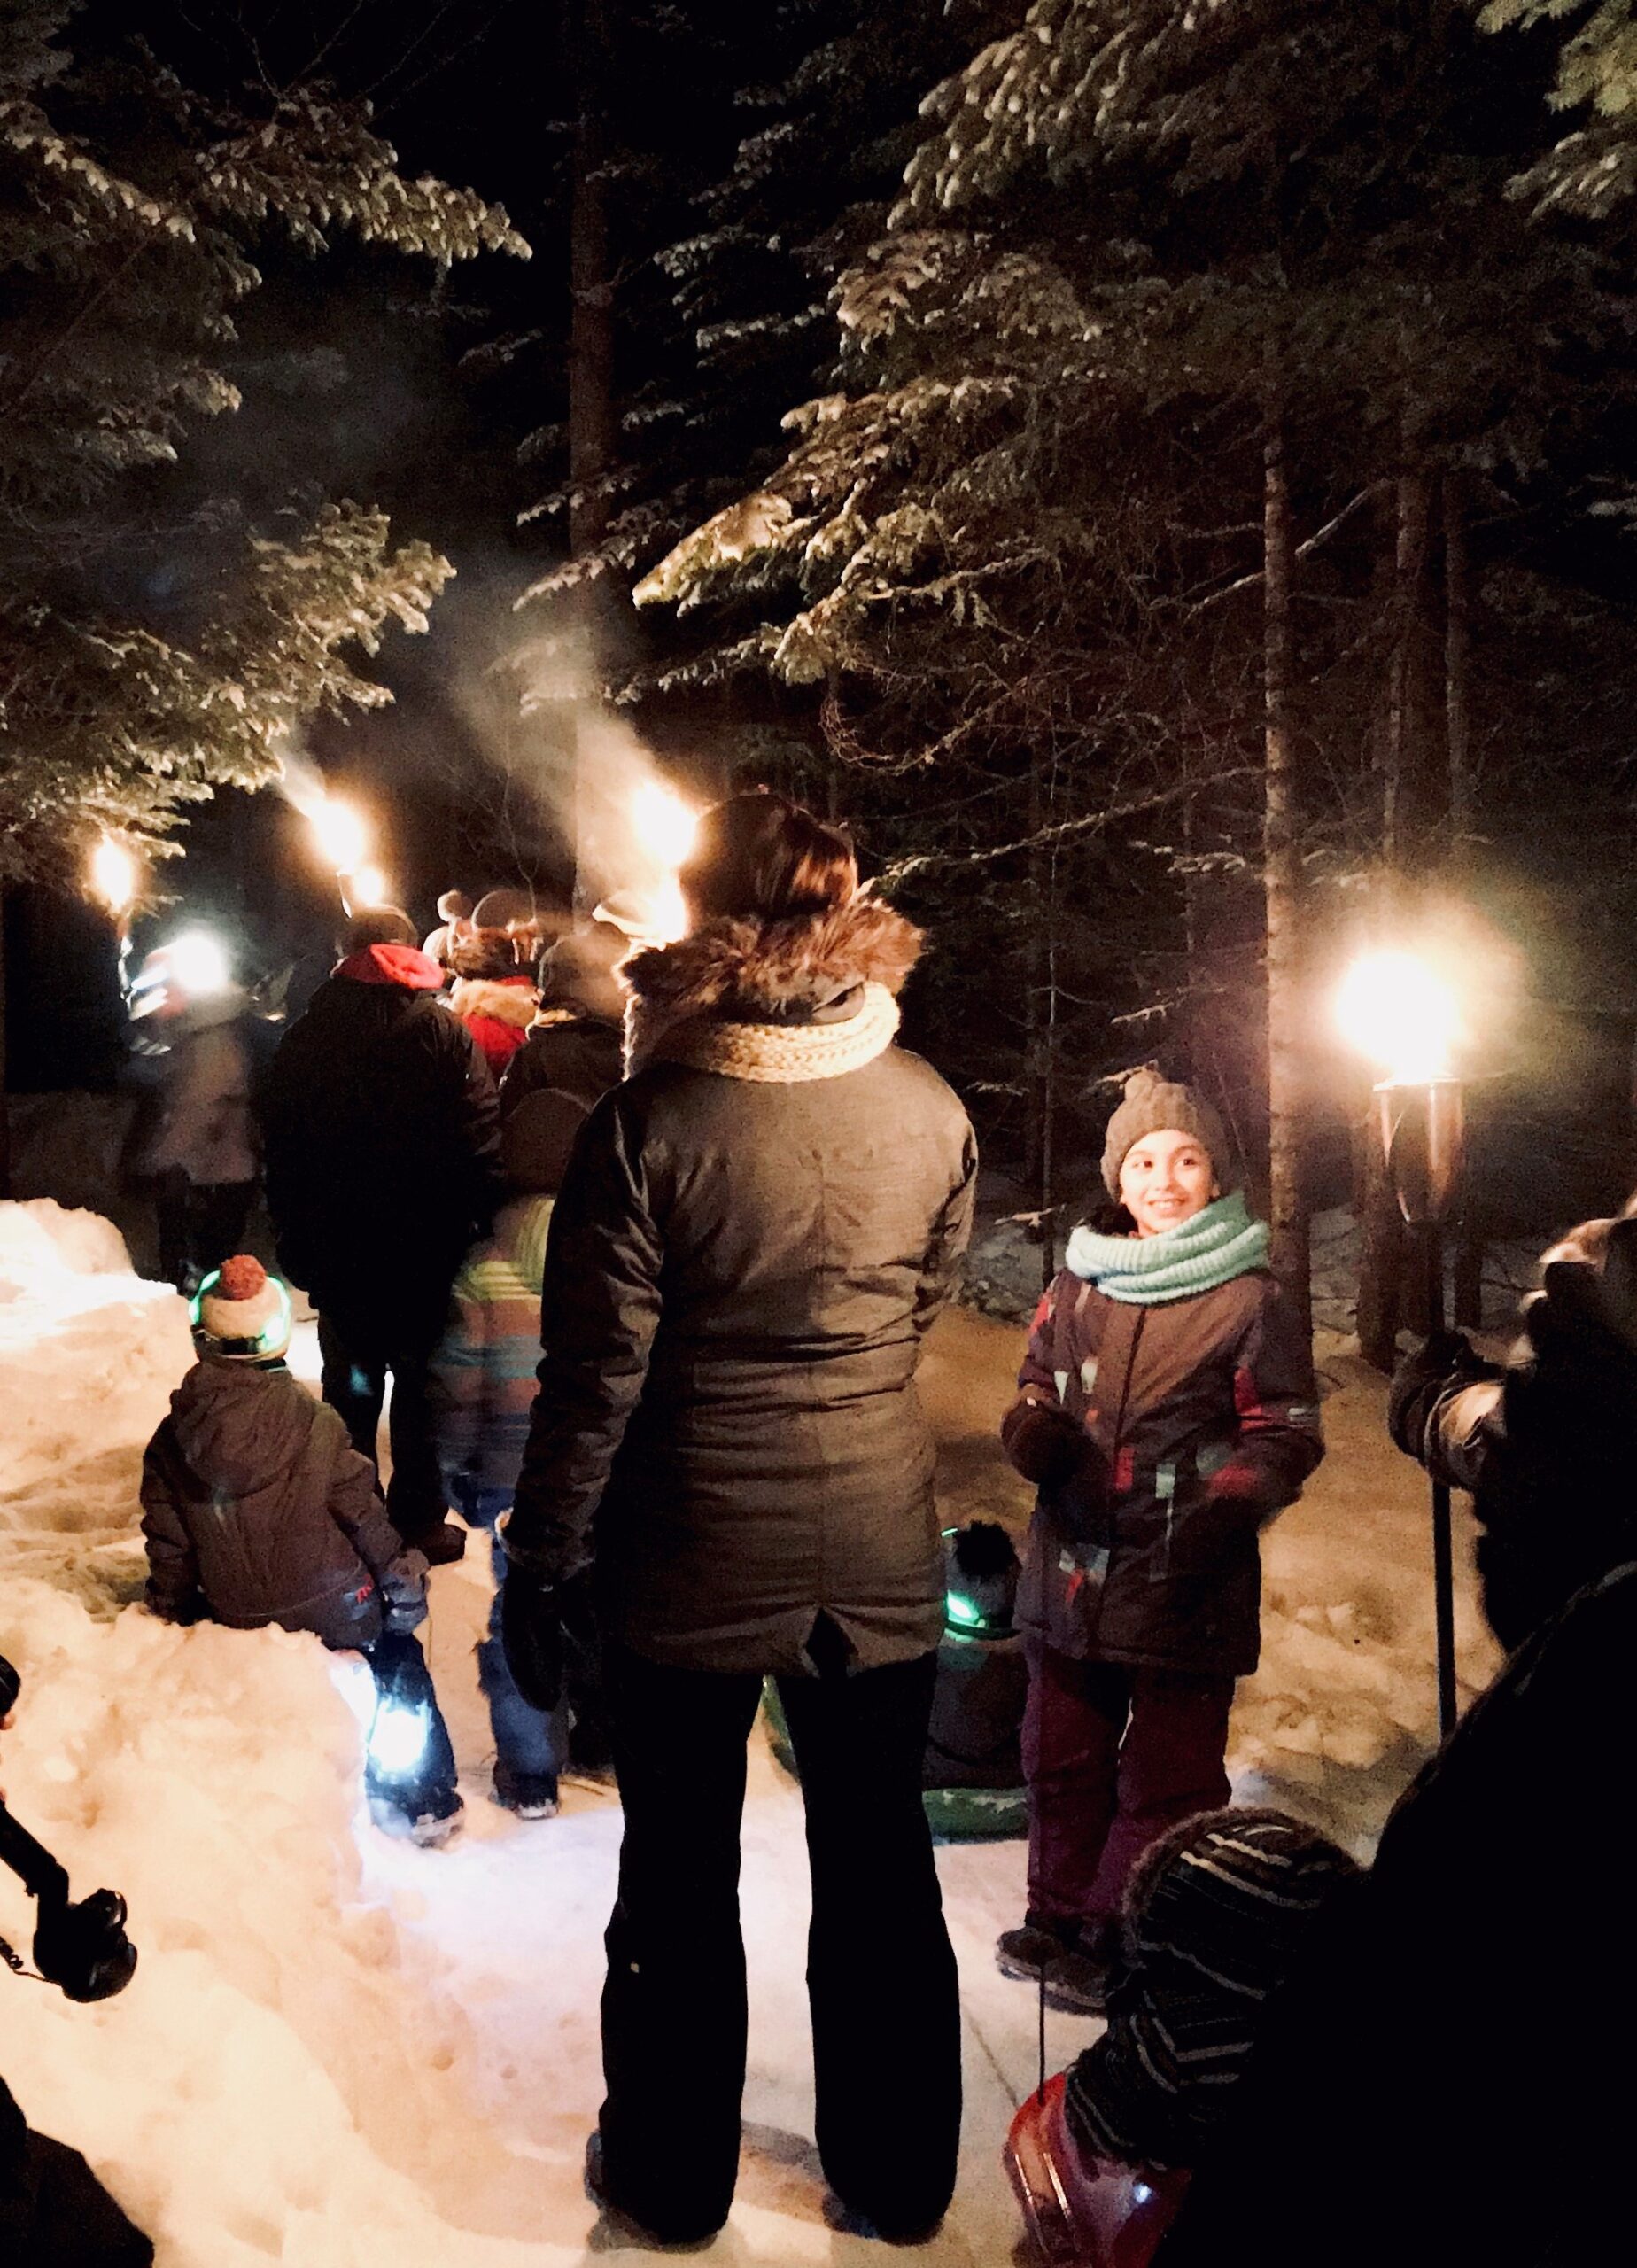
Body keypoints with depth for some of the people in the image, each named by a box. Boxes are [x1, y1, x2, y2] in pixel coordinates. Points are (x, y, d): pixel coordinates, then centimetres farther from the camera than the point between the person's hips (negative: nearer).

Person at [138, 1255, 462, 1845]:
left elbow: (168, 1553, -1)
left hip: (242, 1623, 3)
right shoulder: (313, 1424, -19)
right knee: (401, 1664, 22)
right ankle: (425, 1801, 24)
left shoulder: (170, 1442, -10)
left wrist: (176, 1617, 15)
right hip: (336, 1612, -2)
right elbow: (365, 1515, -10)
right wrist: (406, 1589, 2)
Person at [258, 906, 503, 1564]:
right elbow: (481, 1146, -13)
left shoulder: (300, 1043, 3)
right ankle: (418, 1523, 15)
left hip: (339, 1260, 3)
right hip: (428, 1256, -3)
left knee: (350, 1387, 16)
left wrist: (298, 1251, 12)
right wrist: (479, 1229, -6)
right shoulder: (443, 1033, -8)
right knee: (422, 1391, 10)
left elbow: (280, 1159, 7)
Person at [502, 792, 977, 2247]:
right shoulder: (930, 1107, -8)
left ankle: (674, 2180, 36)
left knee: (679, 1880, 18)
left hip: (691, 1567, -2)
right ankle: (898, 2179, 36)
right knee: (880, 1870, 19)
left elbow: (594, 1376, -15)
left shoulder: (650, 1119, -19)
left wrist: (539, 1565, -4)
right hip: (880, 1561, 3)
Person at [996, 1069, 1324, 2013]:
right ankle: (1061, 1918, 37)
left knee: (1164, 1777, 7)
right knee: (1063, 1756, 19)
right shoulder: (1079, 1284, 5)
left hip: (1189, 1583, -5)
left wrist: (1224, 1509, -24)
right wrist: (1032, 1425, -5)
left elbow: (1288, 1436, -7)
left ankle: (1120, 1943, 24)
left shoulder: (1252, 1300, -8)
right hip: (1075, 1568, 5)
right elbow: (1040, 1381, 17)